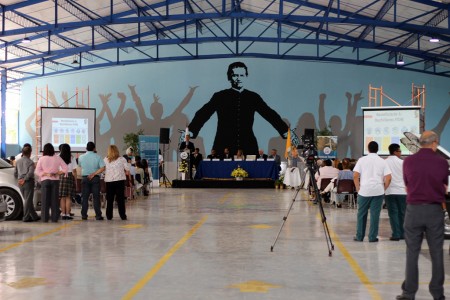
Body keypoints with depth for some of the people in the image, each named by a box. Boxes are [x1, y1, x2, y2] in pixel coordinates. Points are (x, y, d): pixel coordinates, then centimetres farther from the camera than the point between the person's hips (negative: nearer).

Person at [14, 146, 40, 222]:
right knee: (28, 200, -1)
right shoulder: (30, 162, -7)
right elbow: (30, 173, -20)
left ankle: (34, 216, 17)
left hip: (20, 183, 6)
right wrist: (25, 179, -15)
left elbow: (15, 173, 14)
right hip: (28, 182, -6)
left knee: (28, 200, 12)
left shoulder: (18, 161, 11)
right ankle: (26, 217, -3)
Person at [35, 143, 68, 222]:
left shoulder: (41, 159, -1)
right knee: (54, 200, 4)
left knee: (45, 200, 2)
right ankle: (55, 218, 3)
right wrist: (57, 173, -1)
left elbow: (38, 171, -6)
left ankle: (45, 218, 0)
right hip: (55, 181, 1)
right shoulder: (57, 158, 1)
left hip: (45, 181, -1)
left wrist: (46, 174, -6)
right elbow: (65, 168, -2)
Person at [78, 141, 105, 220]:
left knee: (85, 197, 7)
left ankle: (84, 215, 8)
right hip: (95, 178, -2)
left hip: (85, 178, 2)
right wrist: (94, 174, -12)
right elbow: (102, 168, -13)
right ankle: (98, 215, 1)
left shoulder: (81, 157, 1)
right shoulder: (97, 157, -5)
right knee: (96, 197, 1)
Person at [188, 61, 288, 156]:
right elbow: (203, 114, -3)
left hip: (248, 148, 2)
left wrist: (285, 132, -1)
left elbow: (270, 115, 9)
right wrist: (190, 132, -17)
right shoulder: (219, 97, 5)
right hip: (223, 147, -1)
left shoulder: (253, 97, 10)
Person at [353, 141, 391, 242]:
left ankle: (359, 236, 15)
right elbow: (388, 178, -2)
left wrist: (358, 189, 6)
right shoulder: (382, 161, 5)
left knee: (361, 214, 10)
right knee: (375, 214, 4)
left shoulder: (362, 160, 3)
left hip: (364, 190, 0)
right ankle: (372, 237, 6)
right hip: (378, 191, 0)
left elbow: (355, 176, -4)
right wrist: (383, 188, 10)